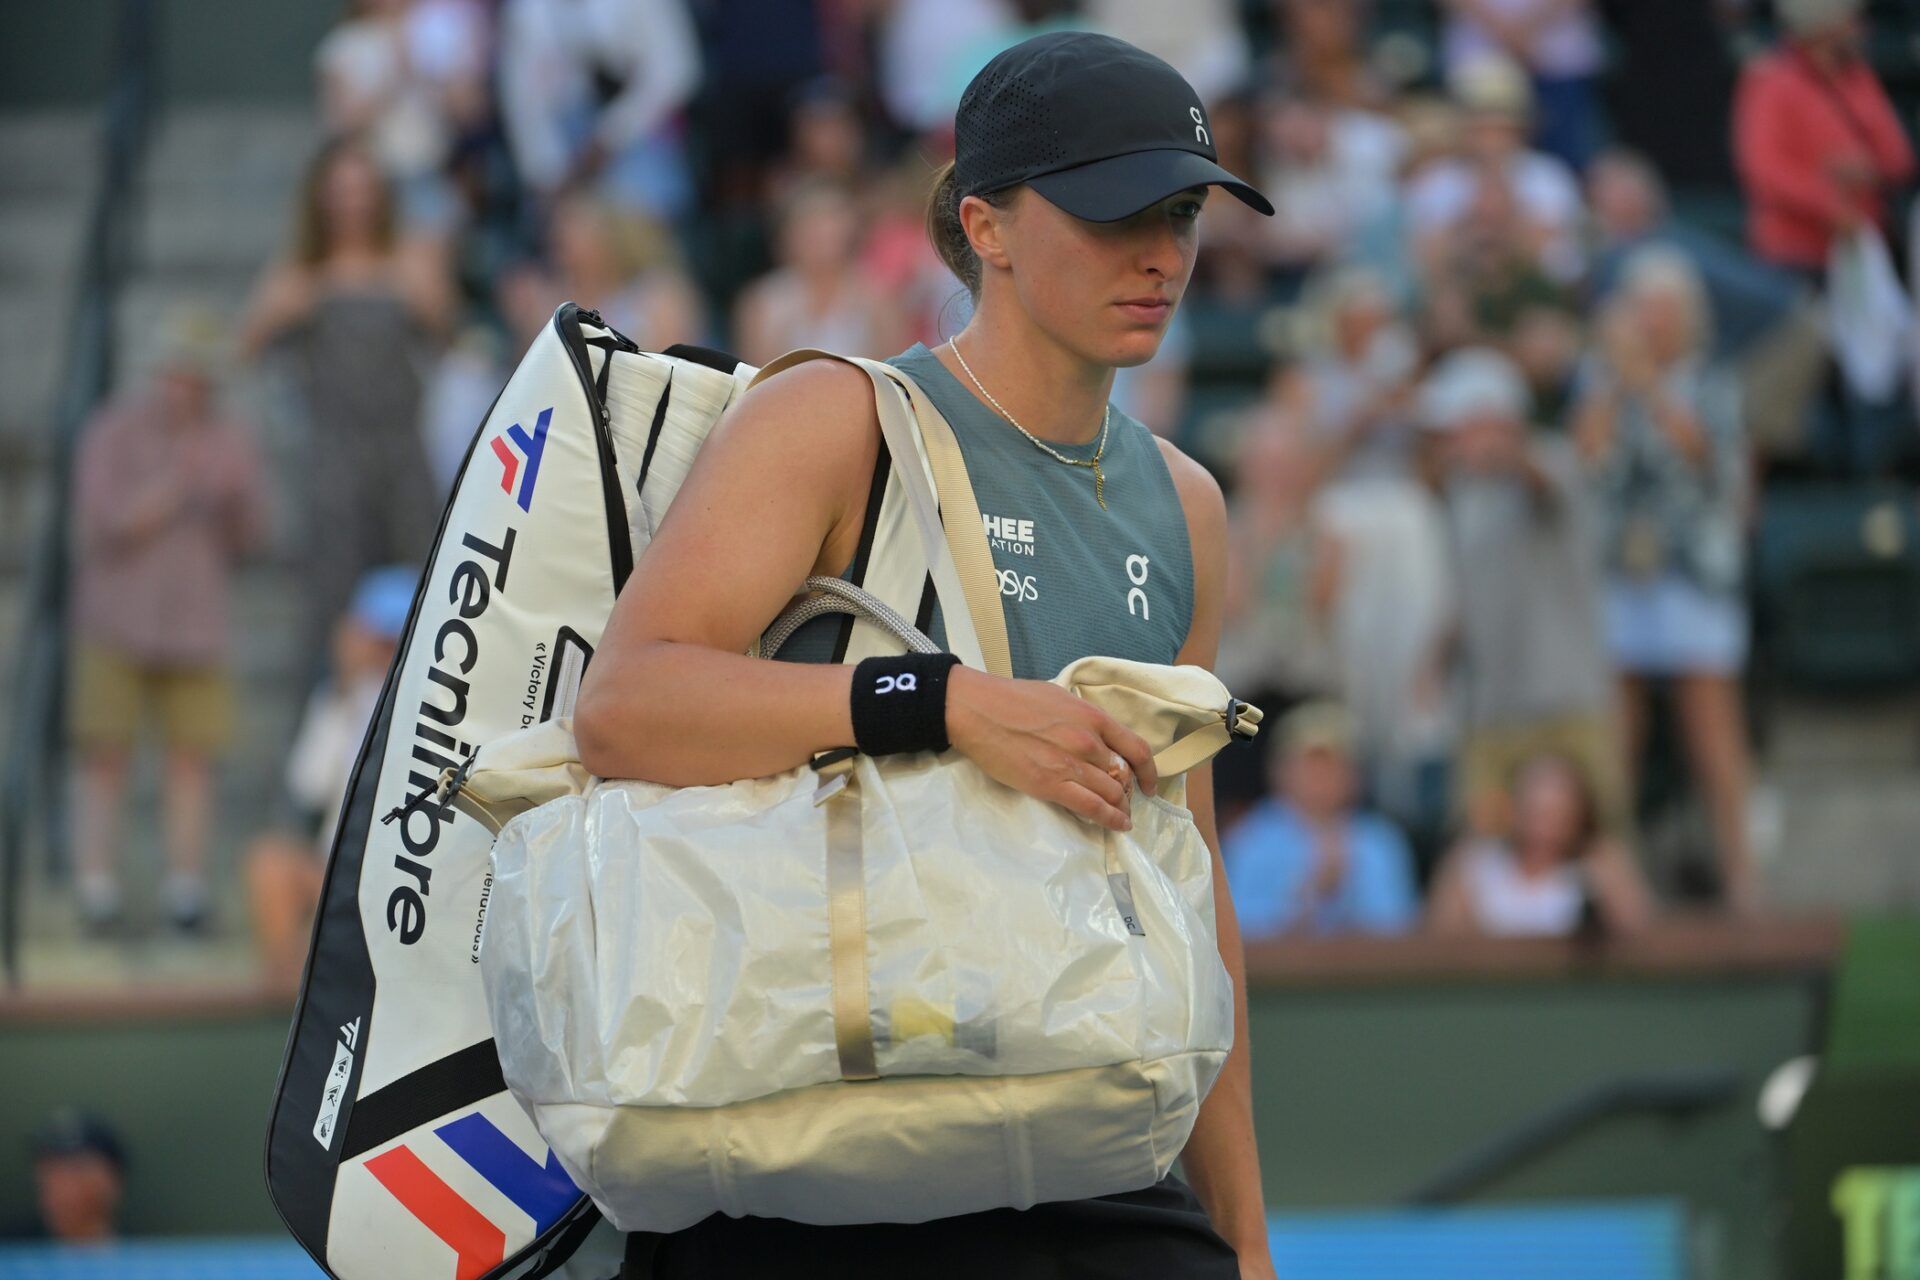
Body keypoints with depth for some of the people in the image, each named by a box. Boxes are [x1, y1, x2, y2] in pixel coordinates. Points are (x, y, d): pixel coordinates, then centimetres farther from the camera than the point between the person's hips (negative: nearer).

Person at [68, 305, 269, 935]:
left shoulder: (231, 441, 7)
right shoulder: (113, 434, -5)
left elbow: (248, 539, 6)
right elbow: (103, 530, -12)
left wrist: (235, 493, -15)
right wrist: (175, 484, -20)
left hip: (194, 627, 3)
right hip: (116, 628, -3)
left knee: (193, 760, -3)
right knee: (105, 764, -4)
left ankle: (187, 897, -1)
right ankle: (97, 897, -5)